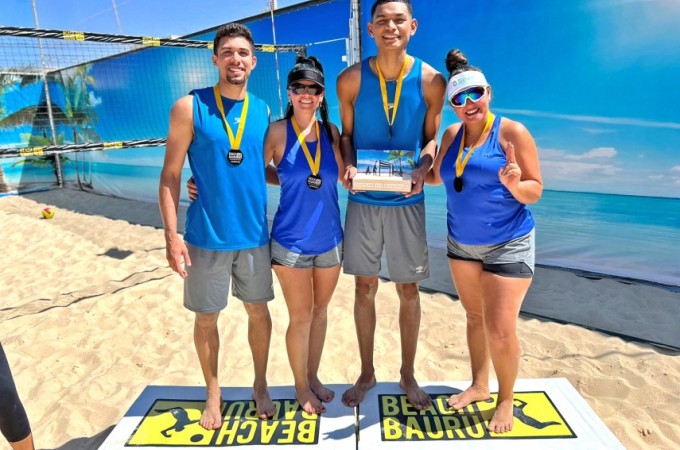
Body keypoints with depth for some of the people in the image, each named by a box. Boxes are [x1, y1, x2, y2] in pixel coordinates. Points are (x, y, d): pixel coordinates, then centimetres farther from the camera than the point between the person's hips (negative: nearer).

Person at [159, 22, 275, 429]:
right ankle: (213, 393, 34)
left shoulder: (263, 111, 5)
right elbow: (171, 176, -6)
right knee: (206, 317, 11)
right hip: (206, 236, -2)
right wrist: (171, 235, -11)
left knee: (259, 310, 14)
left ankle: (261, 386, 36)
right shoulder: (190, 108, -5)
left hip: (254, 234, 3)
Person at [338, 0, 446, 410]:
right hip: (363, 200, 0)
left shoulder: (431, 80, -1)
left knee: (409, 289, 9)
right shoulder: (351, 80, -1)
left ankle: (408, 375, 30)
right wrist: (348, 165, -14)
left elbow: (432, 137, 6)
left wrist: (423, 169, -15)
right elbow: (346, 134, 6)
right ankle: (367, 373, 30)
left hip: (407, 201, 0)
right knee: (365, 288, 9)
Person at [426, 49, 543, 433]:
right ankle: (479, 385, 37)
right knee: (475, 317, 17)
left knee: (500, 329, -4)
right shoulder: (452, 134, 3)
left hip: (508, 245, -5)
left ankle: (506, 400, 22)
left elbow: (535, 192, -10)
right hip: (462, 243, 5)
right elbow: (439, 177, 10)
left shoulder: (512, 132, -11)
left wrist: (514, 185, -31)